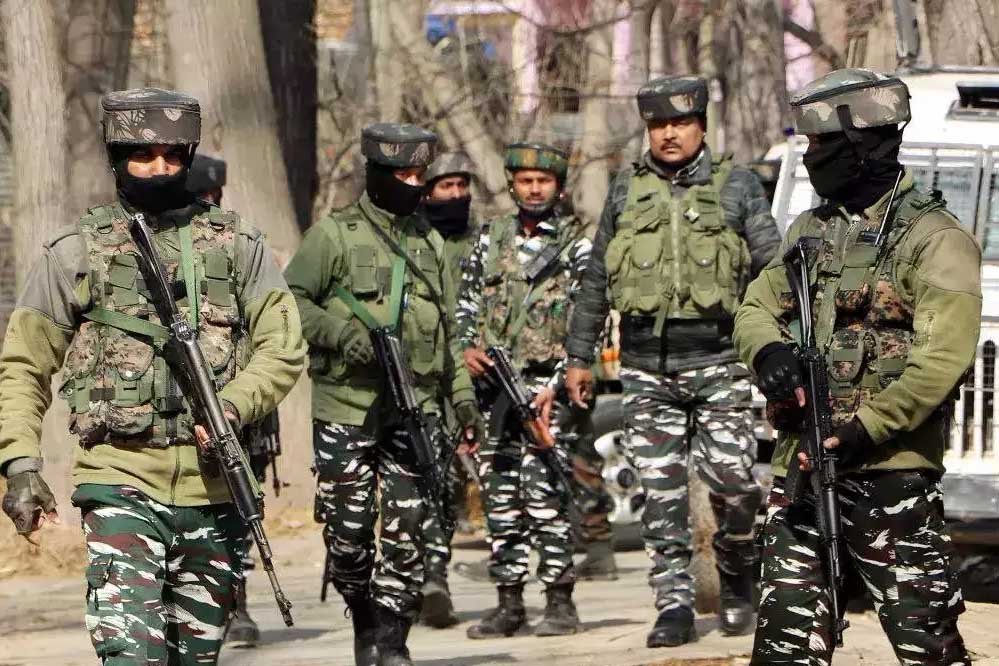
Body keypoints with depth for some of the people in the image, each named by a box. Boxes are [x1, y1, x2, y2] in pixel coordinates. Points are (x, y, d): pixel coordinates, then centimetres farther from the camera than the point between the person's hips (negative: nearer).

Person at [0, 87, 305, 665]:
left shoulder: (239, 247, 8)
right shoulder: (75, 253, 5)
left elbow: (285, 348, 3)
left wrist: (234, 405, -16)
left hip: (215, 485, 3)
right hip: (122, 483, -3)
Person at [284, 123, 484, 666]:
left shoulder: (428, 243, 15)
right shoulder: (335, 235, -1)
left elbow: (446, 331, 20)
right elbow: (289, 300, -4)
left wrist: (462, 395, 13)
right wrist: (341, 332, -17)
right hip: (346, 409, -3)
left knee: (407, 530, -5)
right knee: (348, 531, 0)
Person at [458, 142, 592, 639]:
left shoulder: (576, 246, 1)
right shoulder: (491, 239, 14)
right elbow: (467, 302, 20)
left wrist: (557, 384, -13)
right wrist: (469, 347, 1)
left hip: (546, 386, -4)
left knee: (545, 495, -11)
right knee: (499, 496, 5)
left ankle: (560, 600, -5)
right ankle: (509, 602, 10)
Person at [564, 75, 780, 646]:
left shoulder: (737, 186, 5)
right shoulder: (627, 192, 12)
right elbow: (596, 281, 19)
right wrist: (580, 356, 18)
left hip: (718, 362, -2)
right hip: (647, 367, 2)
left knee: (732, 479, -10)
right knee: (661, 491, 0)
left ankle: (738, 577, 16)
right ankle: (675, 604, 4)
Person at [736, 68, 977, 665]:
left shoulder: (933, 238, -7)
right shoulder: (810, 230, 17)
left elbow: (943, 359, -16)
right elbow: (757, 308, 19)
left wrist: (864, 430, -23)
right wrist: (769, 349, -6)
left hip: (892, 466, -7)